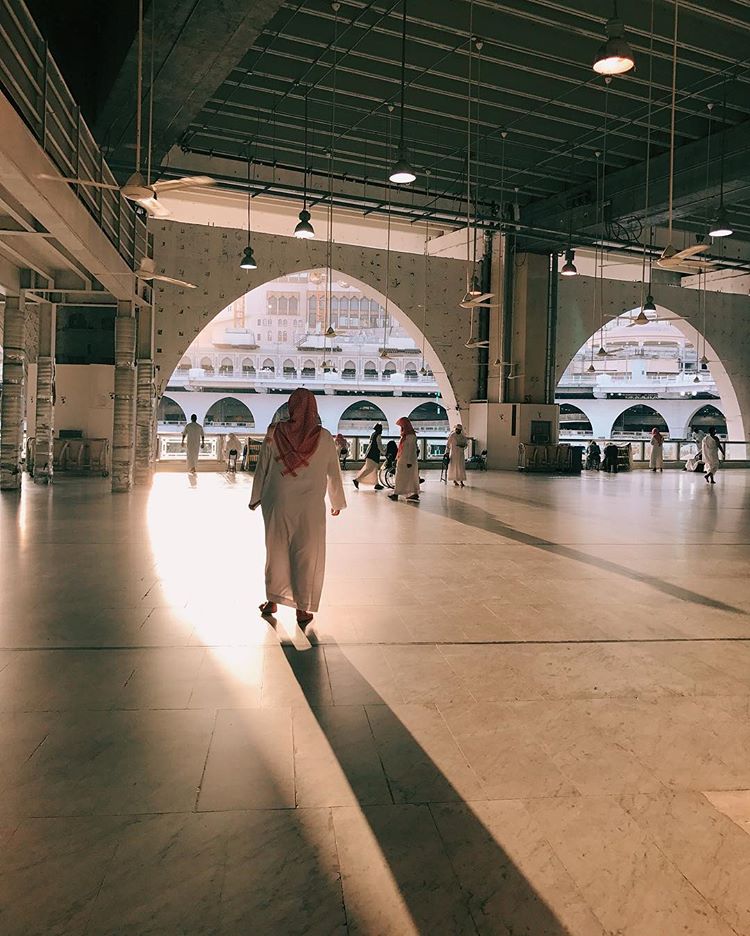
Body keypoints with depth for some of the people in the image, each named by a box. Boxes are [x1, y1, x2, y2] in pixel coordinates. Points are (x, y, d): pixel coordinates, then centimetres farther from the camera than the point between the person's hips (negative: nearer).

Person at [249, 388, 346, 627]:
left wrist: (255, 498, 16)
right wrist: (337, 503, 16)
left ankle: (272, 601, 26)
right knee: (307, 555, 8)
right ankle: (303, 609, 12)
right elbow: (334, 473, 2)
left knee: (276, 551, 16)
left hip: (278, 504, 1)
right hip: (311, 508, -1)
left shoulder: (274, 434, -6)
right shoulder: (324, 437, -7)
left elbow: (261, 469, 2)